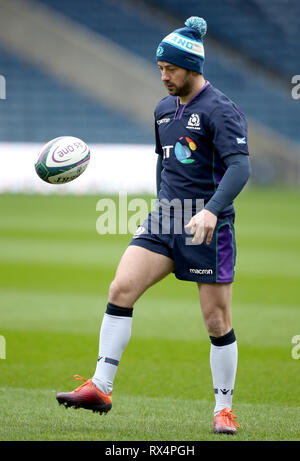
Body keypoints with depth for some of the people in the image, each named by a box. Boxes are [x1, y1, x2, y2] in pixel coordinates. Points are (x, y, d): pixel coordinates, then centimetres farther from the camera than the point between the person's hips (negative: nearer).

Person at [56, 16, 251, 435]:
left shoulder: (219, 110, -11)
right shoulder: (164, 109, 12)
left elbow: (240, 167, -22)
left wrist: (211, 210, -35)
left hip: (209, 228, -6)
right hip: (164, 222, 6)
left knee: (217, 320, -1)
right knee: (121, 288, -11)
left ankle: (224, 410, 13)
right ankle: (100, 388, -9)